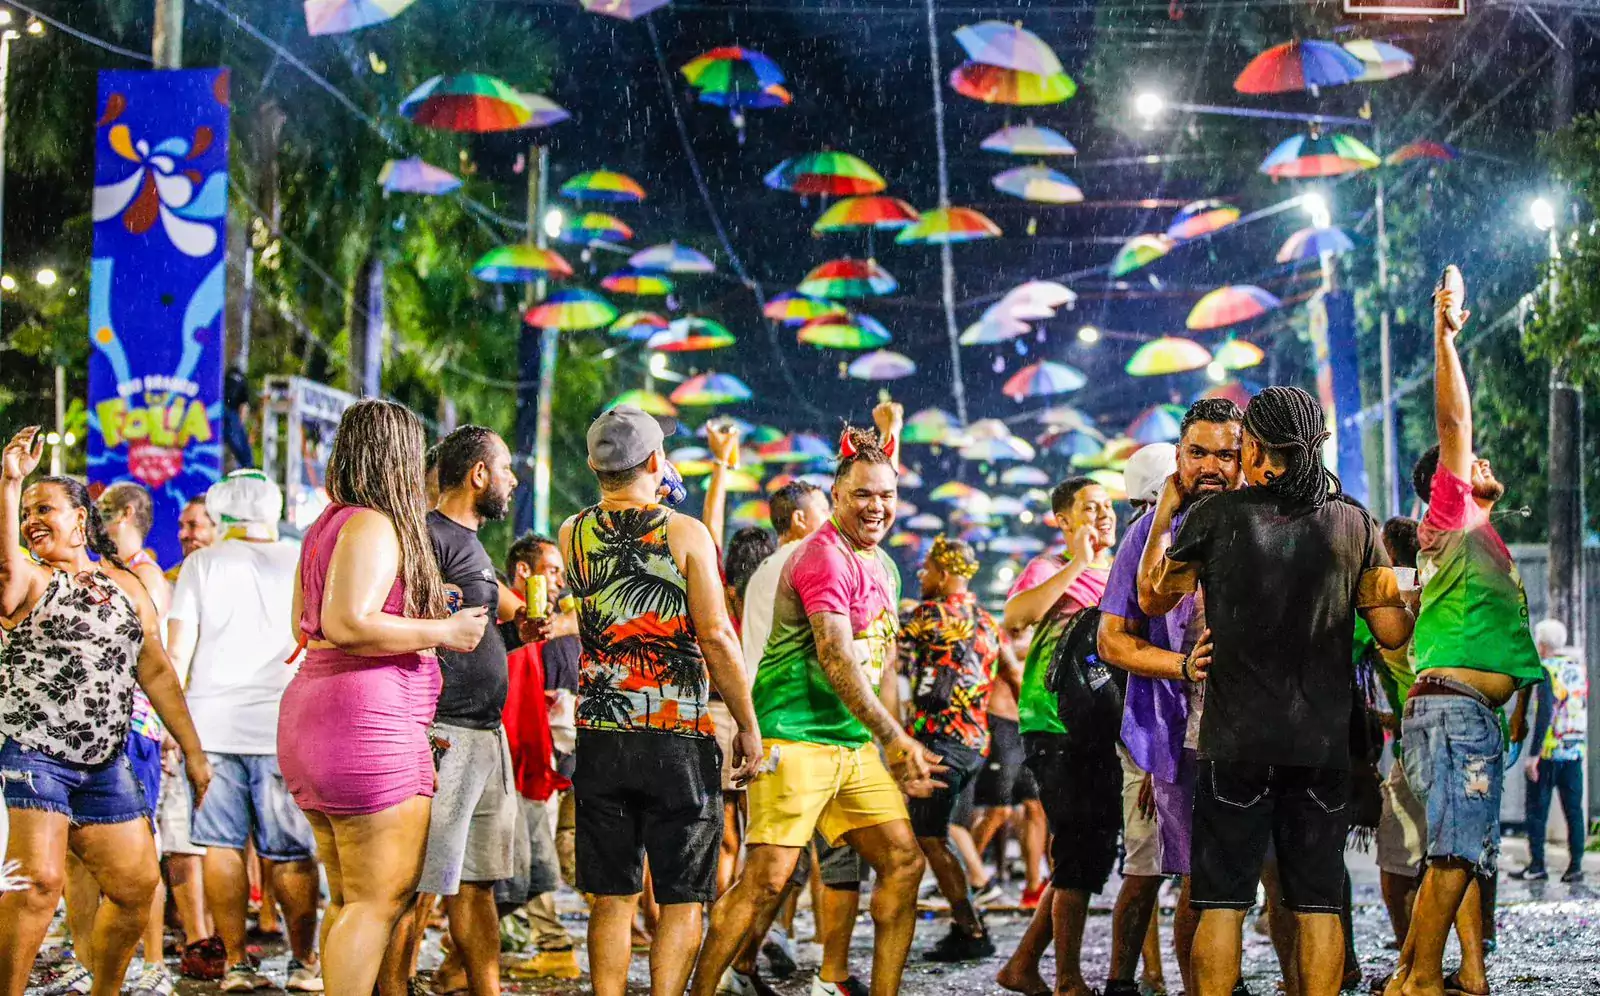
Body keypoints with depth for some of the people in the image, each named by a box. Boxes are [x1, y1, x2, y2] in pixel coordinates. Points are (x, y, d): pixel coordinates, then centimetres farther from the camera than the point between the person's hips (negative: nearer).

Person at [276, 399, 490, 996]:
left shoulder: (324, 526, 18)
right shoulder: (375, 526, -11)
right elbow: (348, 624, -24)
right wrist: (442, 632, -14)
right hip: (368, 721, -10)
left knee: (347, 896, 15)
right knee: (382, 897, -7)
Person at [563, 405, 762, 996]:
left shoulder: (573, 536, 6)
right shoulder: (685, 533, -5)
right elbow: (716, 636, -10)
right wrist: (748, 727, -3)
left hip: (600, 740, 3)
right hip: (679, 739, -3)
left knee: (612, 897, 9)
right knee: (681, 900, 4)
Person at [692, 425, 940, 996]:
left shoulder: (884, 567, 17)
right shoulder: (824, 558, -13)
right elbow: (837, 660, -19)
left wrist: (897, 752, 15)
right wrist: (897, 740, -16)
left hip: (856, 741, 9)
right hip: (796, 735, -9)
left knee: (903, 862, 5)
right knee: (768, 879, -12)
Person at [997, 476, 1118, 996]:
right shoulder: (1049, 568, -2)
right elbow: (1013, 617, -21)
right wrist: (1077, 564, -17)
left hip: (1107, 728, 7)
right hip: (1057, 727, -7)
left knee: (1093, 854, 9)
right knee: (1078, 854, -8)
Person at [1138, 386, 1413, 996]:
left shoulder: (1214, 517, -3)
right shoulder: (1356, 523, 3)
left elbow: (1153, 599, 8)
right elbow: (1392, 632, 2)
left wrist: (1164, 513, 20)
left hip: (1237, 739, -2)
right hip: (1324, 740, 2)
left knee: (1222, 900, 2)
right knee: (1318, 903, 6)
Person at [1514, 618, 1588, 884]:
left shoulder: (1547, 670, -11)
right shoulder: (1579, 669, 9)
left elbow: (1544, 714, -18)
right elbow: (1583, 708, 16)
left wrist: (1533, 754, -18)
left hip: (1548, 752, -6)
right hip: (1575, 751, 6)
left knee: (1537, 809, 1)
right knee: (1574, 809, 7)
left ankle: (1537, 865, 0)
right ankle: (1575, 866, 5)